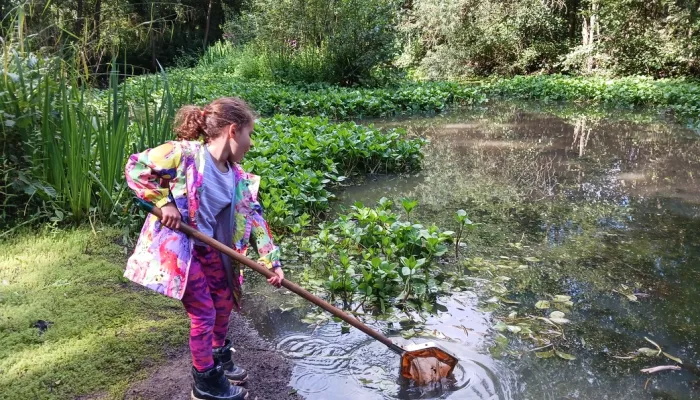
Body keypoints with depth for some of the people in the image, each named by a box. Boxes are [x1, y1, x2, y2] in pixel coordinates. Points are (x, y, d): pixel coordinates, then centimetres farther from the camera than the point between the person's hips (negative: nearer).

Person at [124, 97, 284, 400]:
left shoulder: (238, 177, 2)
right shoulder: (185, 153, -19)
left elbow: (254, 218, 2)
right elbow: (135, 168, -16)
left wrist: (272, 261, -3)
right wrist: (164, 203, -22)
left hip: (212, 250, 8)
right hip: (177, 248, -8)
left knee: (224, 302, 20)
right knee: (204, 313, -1)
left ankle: (219, 357, 47)